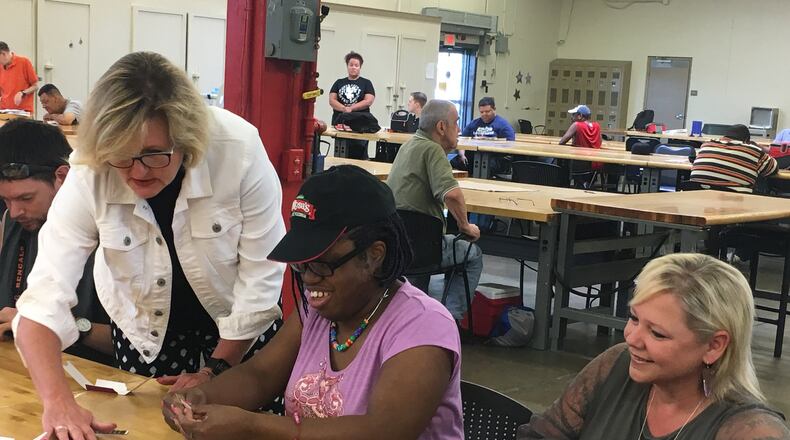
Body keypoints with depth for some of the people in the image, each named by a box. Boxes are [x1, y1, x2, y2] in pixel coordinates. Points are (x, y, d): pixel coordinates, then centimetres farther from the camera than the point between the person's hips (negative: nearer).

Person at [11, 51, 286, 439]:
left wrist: (218, 369, -15)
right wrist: (57, 402, -45)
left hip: (238, 326, 0)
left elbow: (262, 274, -21)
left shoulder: (239, 150, -31)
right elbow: (45, 295, -32)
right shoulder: (89, 176, -28)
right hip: (142, 327, 1)